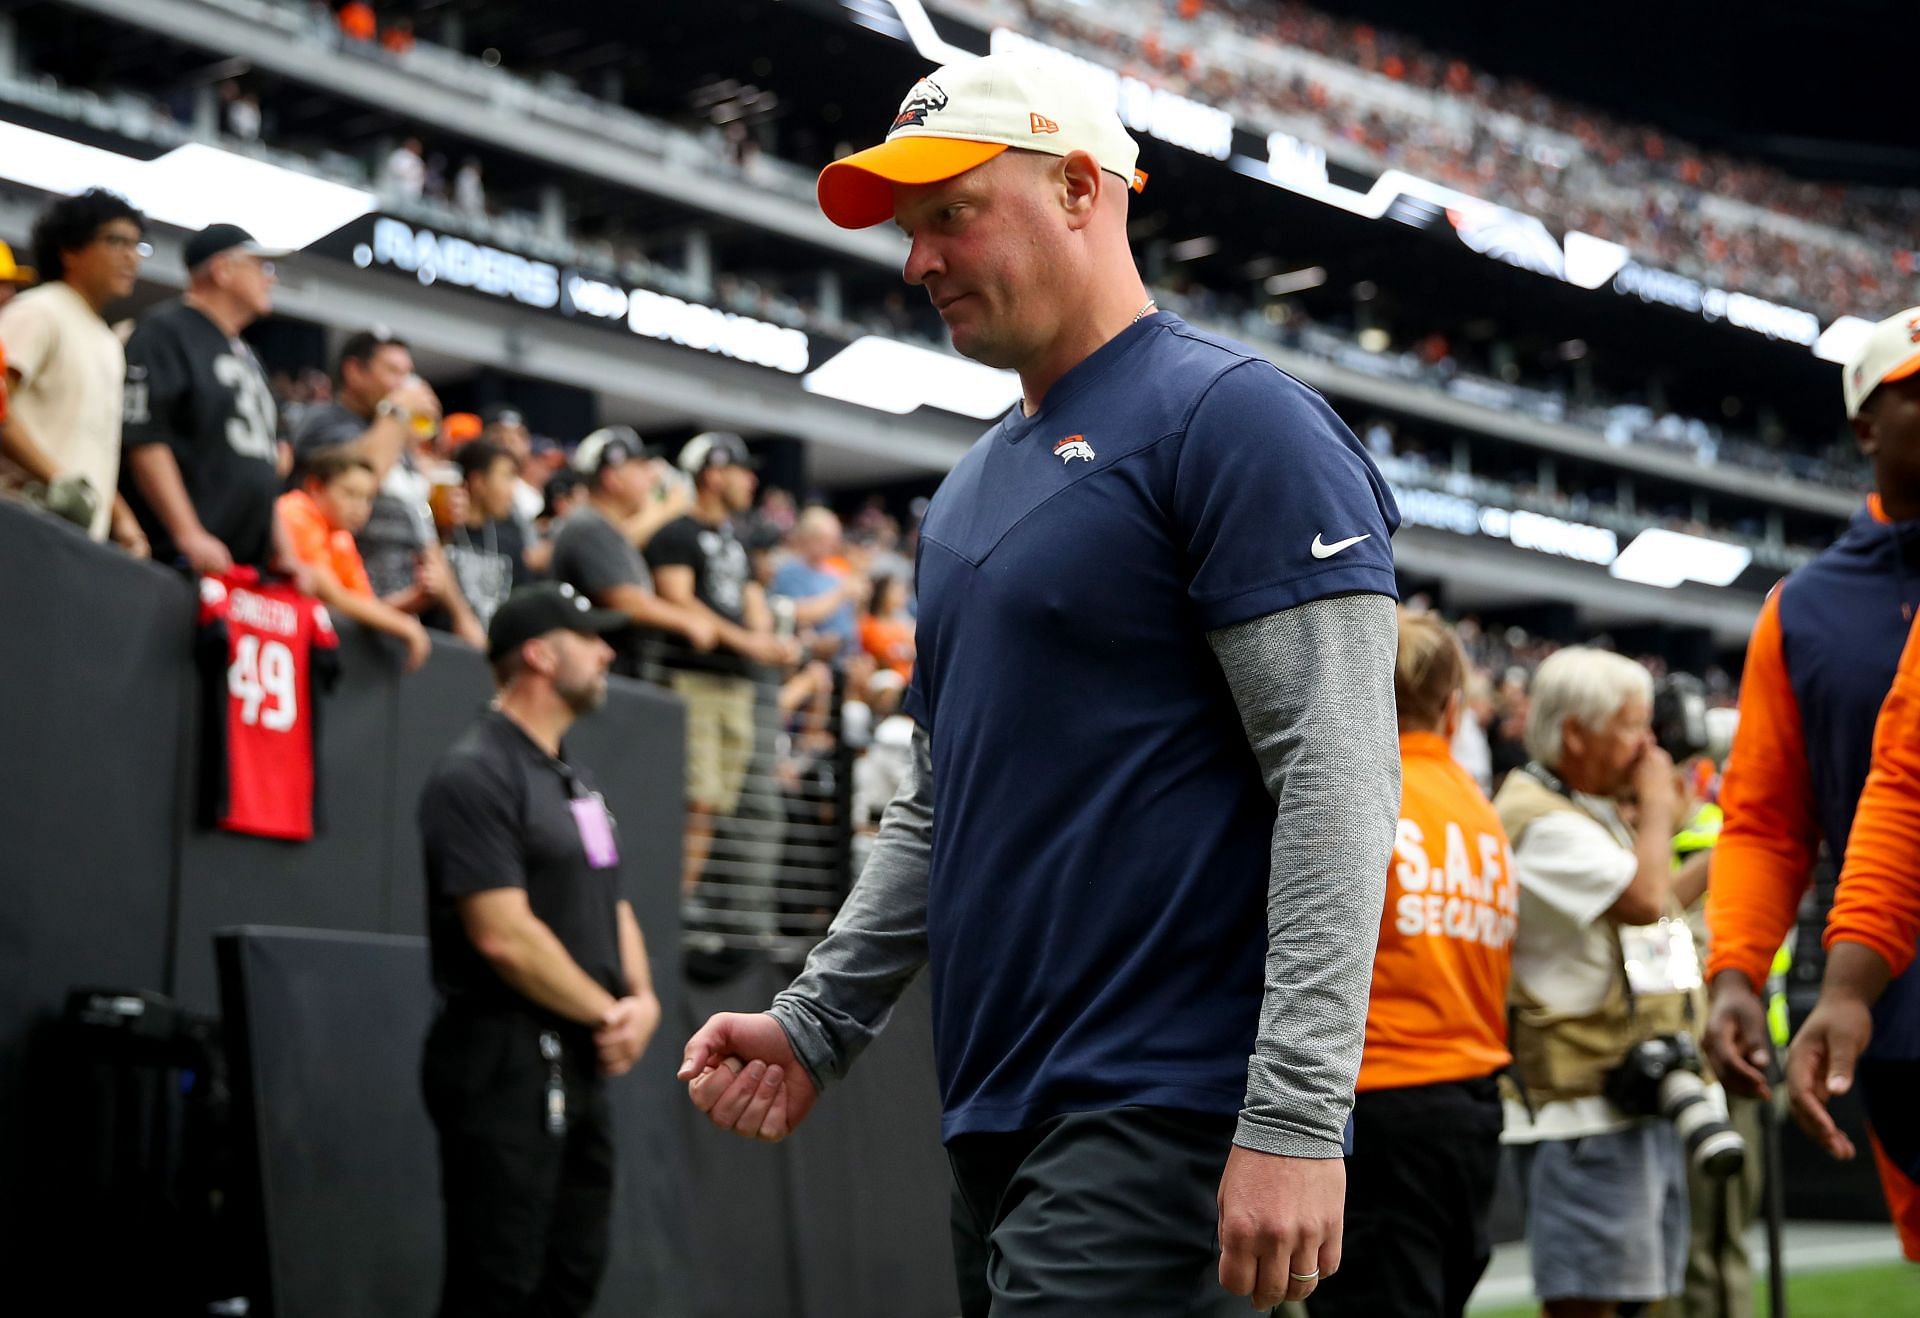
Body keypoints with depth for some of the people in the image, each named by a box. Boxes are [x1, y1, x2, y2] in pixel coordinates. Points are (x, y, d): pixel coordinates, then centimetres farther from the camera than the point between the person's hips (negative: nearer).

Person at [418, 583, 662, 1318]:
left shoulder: (574, 782, 18)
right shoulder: (476, 775, -12)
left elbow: (613, 909, 22)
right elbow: (503, 935, -20)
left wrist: (642, 1000, 2)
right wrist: (609, 1013, -11)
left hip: (582, 1067, 10)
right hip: (504, 1064, -10)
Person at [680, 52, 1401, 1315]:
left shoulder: (1235, 418, -7)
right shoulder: (973, 487, 19)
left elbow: (1337, 774, -16)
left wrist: (1295, 1117, -21)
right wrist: (816, 1022, 16)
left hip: (1158, 1118, -8)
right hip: (999, 1118, 9)